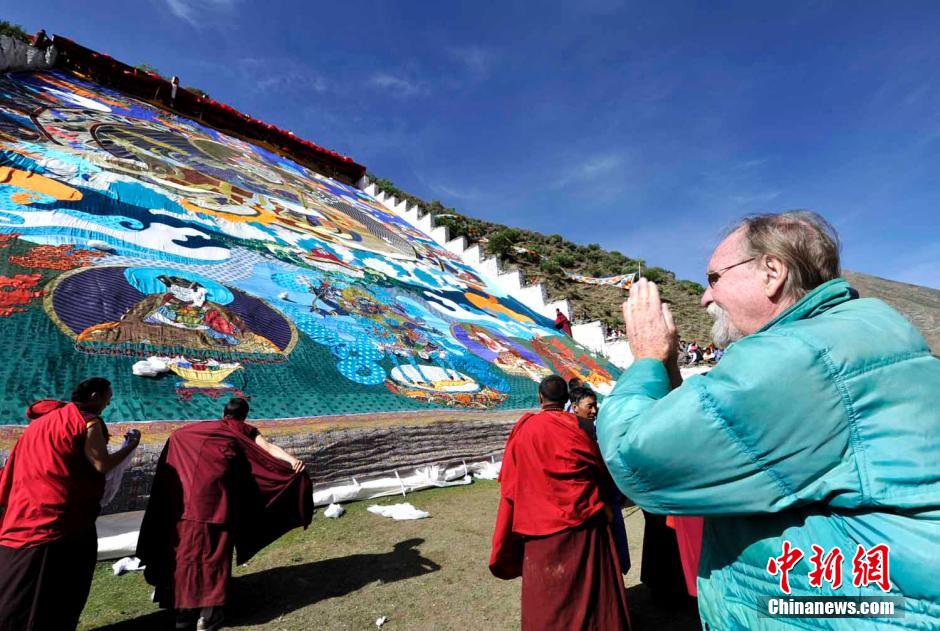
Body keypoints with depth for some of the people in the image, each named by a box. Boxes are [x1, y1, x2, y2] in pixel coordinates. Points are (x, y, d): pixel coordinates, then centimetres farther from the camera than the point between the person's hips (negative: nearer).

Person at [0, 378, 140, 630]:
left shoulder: (41, 420, 13)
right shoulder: (88, 421, -12)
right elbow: (102, 465, -16)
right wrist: (131, 444, -4)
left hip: (22, 516, 8)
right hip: (60, 518, -8)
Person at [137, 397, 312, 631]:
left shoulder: (203, 428, 22)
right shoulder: (247, 432, 12)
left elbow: (175, 436, 34)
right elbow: (269, 448, -6)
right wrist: (293, 461, -21)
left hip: (192, 495, 3)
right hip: (219, 497, -3)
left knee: (188, 549, 13)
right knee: (216, 553, 5)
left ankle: (184, 610, 22)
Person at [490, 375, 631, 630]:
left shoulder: (524, 430, -8)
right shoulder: (577, 426, -9)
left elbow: (510, 482, 0)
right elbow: (601, 468, 4)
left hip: (542, 522, 0)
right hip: (585, 518, 0)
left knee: (548, 588, 15)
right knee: (589, 583, 17)